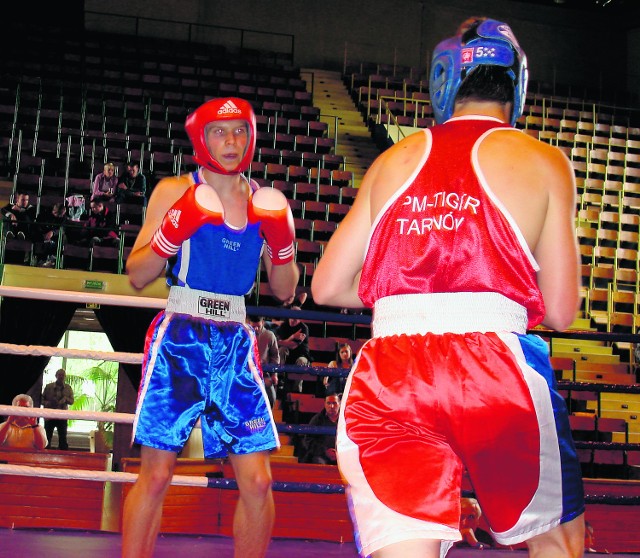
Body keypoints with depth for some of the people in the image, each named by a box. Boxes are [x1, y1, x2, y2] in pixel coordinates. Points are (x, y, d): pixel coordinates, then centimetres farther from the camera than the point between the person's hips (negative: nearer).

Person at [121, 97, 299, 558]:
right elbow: (137, 275, -1)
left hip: (237, 344, 3)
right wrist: (173, 232, -15)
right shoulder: (175, 191, 2)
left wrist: (282, 243, -3)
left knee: (257, 481, -1)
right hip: (179, 340, -3)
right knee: (156, 475, -3)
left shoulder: (268, 204, 11)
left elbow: (284, 291, 14)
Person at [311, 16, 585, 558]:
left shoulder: (394, 159, 17)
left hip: (387, 376, 2)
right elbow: (560, 310, 6)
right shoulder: (543, 161, 10)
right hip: (496, 368, -1)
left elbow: (328, 287, 18)